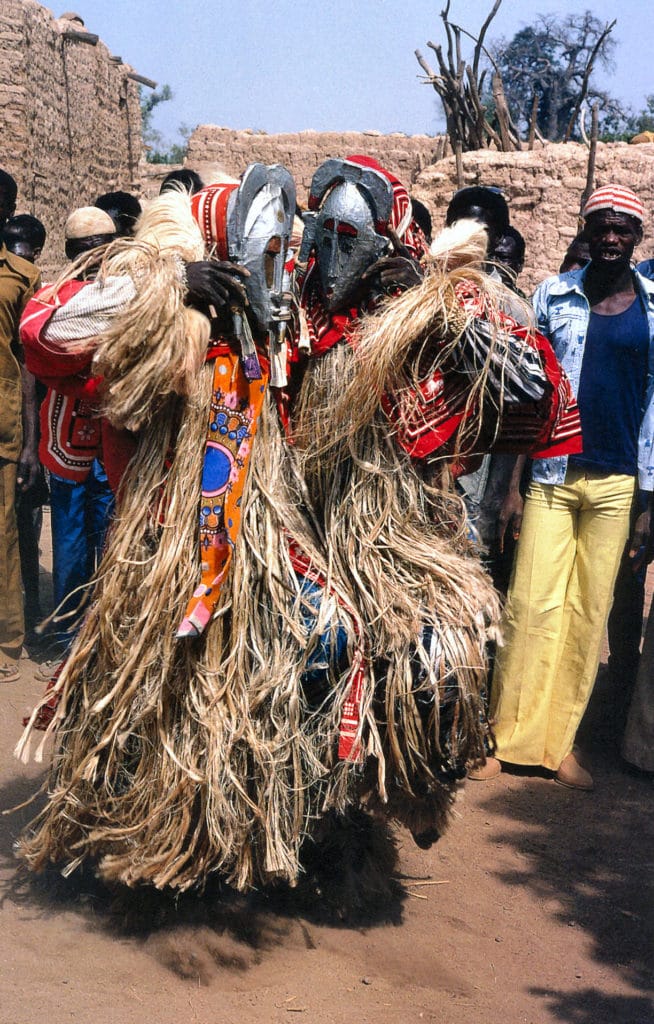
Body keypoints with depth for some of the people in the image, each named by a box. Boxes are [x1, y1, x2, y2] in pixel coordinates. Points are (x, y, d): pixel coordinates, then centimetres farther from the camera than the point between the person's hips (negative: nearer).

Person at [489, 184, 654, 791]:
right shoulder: (553, 296, 4)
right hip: (551, 473, -1)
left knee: (590, 614, 6)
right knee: (533, 604, -2)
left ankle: (559, 738, 17)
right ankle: (512, 734, 11)